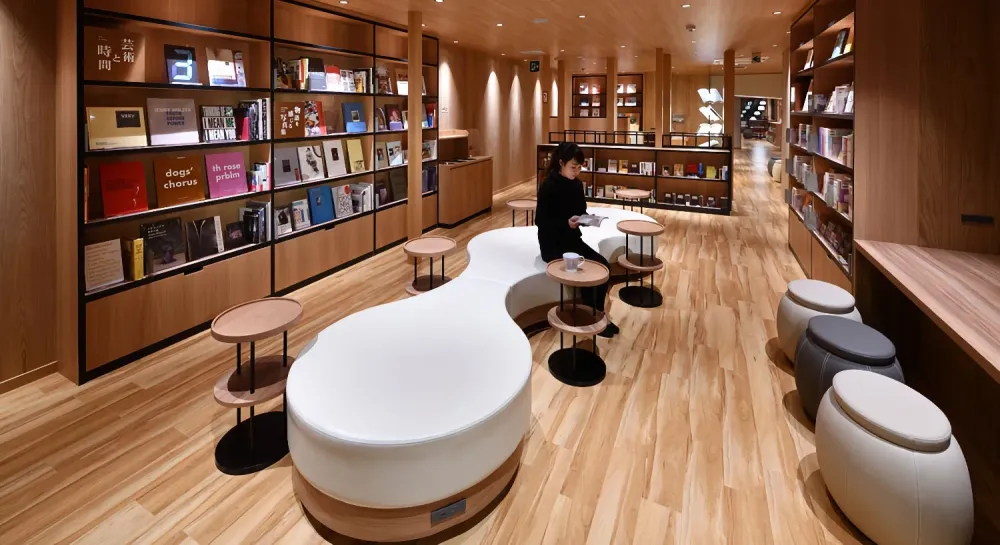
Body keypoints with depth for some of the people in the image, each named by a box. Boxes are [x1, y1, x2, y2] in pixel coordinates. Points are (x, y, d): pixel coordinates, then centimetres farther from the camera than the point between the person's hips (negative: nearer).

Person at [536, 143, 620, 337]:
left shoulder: (576, 184, 3)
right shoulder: (548, 186, -17)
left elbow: (581, 211, 12)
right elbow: (540, 221, -18)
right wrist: (567, 223, -29)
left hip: (572, 240, 7)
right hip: (552, 244, -7)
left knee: (603, 265, -11)